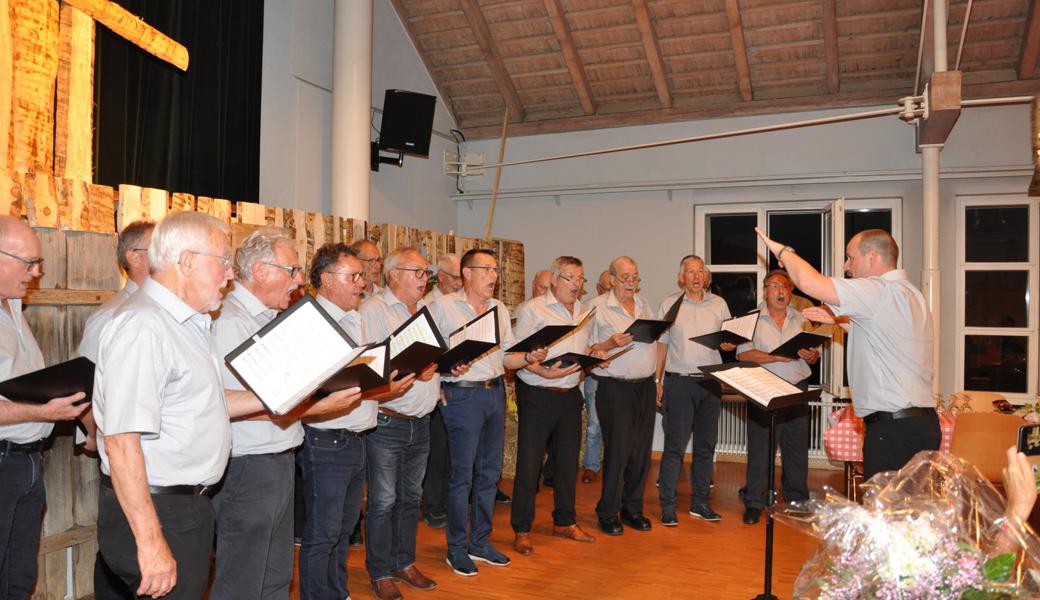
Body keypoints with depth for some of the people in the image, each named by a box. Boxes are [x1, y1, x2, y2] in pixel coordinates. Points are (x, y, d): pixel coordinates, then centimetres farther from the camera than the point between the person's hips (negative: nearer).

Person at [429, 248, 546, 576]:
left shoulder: (501, 310, 13)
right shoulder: (443, 307, -6)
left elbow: (506, 357, 15)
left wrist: (529, 357, -4)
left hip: (495, 392, 6)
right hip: (463, 394, -6)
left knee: (489, 472, 13)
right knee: (462, 475, 0)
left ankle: (480, 541, 27)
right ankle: (456, 548, 15)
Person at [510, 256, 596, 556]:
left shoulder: (582, 311, 12)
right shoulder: (532, 309, -8)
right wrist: (545, 372, -24)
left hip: (570, 394, 7)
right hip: (537, 394, -6)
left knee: (568, 458, 14)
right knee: (529, 462, -1)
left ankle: (564, 521, 30)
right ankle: (522, 530, 11)